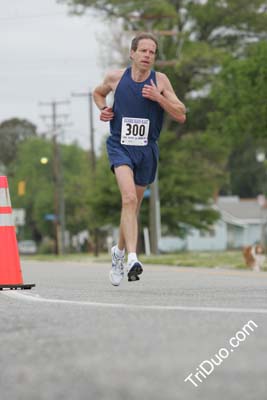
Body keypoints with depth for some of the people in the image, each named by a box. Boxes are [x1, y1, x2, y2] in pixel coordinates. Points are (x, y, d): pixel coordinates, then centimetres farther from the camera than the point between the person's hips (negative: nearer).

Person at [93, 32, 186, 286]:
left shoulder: (160, 81, -2)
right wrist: (103, 109, 1)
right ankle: (132, 258, -35)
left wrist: (158, 97, -18)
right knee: (129, 198, -25)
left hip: (147, 150, 2)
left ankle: (119, 251, 39)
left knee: (133, 205, 14)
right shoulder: (116, 77, -1)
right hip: (120, 146, -2)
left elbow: (181, 116, -5)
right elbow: (98, 93, 22)